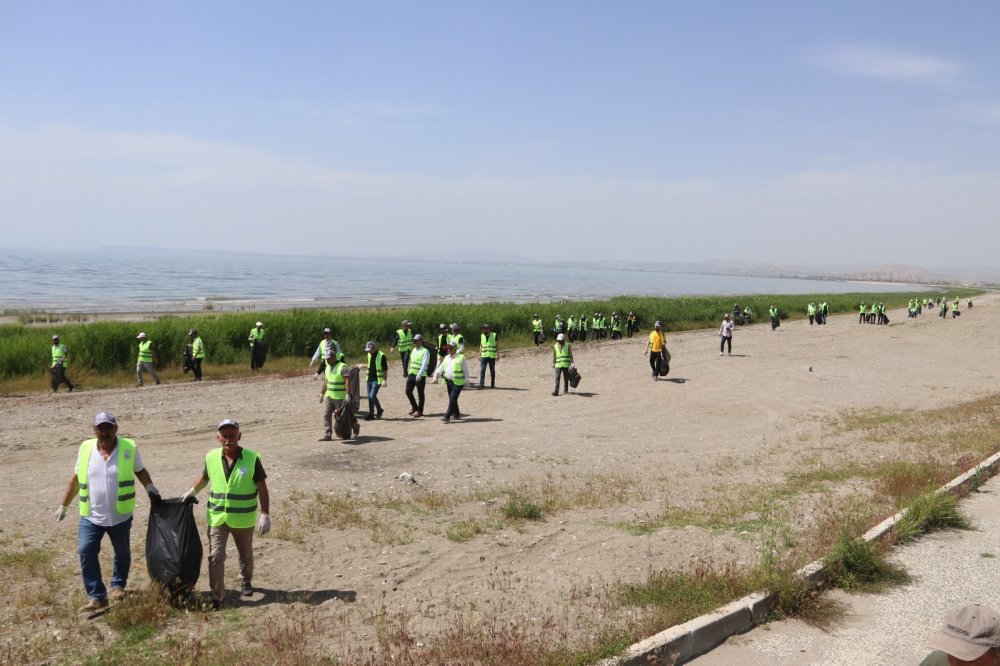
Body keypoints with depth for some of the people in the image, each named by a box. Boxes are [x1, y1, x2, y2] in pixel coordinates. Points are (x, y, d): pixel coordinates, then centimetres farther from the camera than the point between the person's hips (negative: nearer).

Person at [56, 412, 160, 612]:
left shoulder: (129, 448, -6)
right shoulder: (85, 449, 0)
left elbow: (140, 471, 8)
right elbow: (75, 479, 10)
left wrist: (150, 487, -10)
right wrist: (63, 506, 13)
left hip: (121, 515, -1)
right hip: (90, 515, 1)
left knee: (122, 553, 12)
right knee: (86, 552, -9)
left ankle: (118, 585, 35)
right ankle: (97, 597, -1)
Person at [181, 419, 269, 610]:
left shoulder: (252, 459, -15)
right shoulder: (211, 457, -5)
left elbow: (262, 488, -10)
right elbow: (204, 476, 18)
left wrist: (265, 515, -14)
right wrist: (192, 491, 6)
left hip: (243, 518, -1)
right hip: (217, 517, 1)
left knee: (245, 554, 18)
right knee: (215, 556, -6)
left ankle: (246, 581, 44)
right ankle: (217, 596, 1)